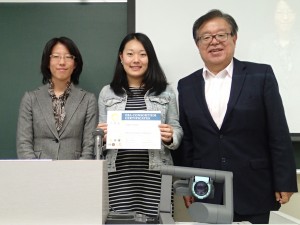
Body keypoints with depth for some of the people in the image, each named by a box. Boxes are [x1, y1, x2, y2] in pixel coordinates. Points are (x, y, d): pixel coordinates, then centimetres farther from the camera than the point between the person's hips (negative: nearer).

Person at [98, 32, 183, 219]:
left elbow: (177, 131, 7)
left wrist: (169, 137, -13)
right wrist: (102, 136, -9)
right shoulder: (107, 92, 8)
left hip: (155, 173, 0)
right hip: (119, 173, 1)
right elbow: (102, 137, 12)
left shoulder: (166, 91, 5)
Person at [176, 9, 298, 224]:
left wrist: (284, 183, -5)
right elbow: (186, 141, 7)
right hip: (206, 193, 2)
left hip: (253, 192, -2)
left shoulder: (261, 75, -3)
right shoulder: (187, 86, 5)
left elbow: (279, 135, -4)